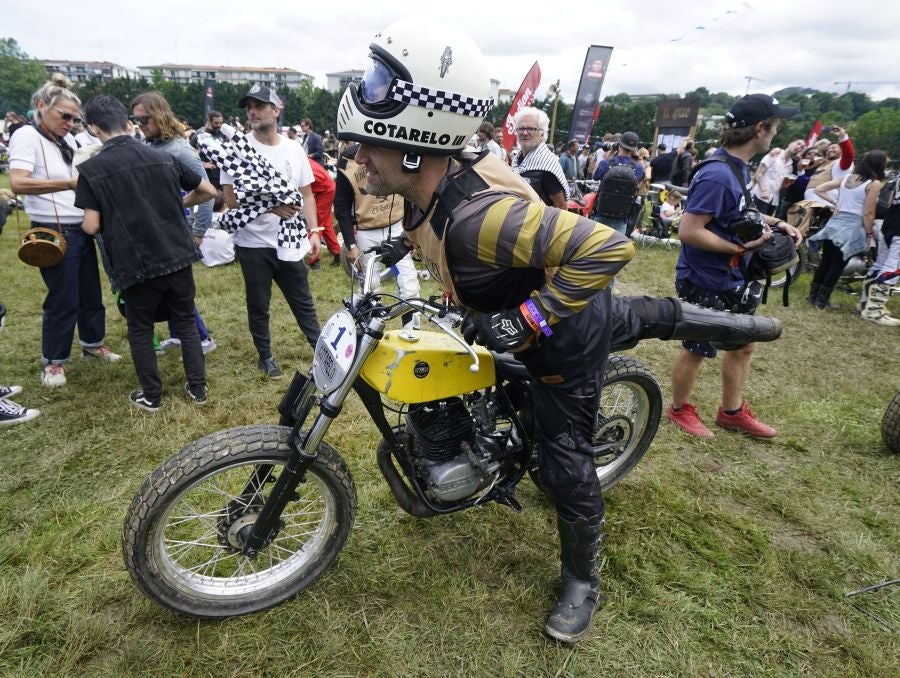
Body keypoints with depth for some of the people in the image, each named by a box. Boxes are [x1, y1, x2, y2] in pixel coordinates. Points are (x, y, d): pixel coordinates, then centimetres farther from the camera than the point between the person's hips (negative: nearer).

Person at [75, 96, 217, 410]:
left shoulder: (90, 169, -6)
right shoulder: (164, 158, 3)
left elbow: (92, 227, -8)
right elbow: (208, 191, 7)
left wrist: (102, 218, 15)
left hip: (135, 264, -3)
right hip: (177, 257, 3)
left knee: (140, 331, 14)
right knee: (186, 323, 16)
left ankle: (151, 396, 23)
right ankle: (198, 388, 21)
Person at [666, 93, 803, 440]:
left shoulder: (738, 166, 4)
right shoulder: (717, 175, -26)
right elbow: (688, 230, -29)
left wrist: (774, 222, 8)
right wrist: (740, 248, -24)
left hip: (732, 279, 10)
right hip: (705, 283, -10)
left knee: (743, 344, 19)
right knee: (697, 349, 8)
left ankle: (732, 411, 36)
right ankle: (679, 409, 30)